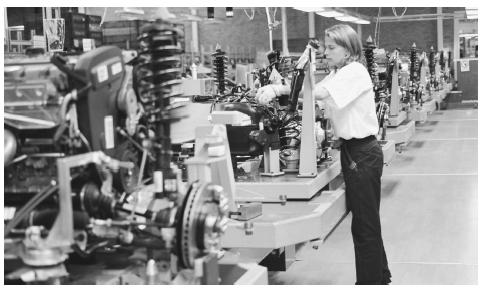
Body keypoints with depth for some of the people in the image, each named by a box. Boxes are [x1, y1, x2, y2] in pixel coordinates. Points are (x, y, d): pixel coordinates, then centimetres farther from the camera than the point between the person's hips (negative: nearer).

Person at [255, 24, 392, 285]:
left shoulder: (355, 72, -15)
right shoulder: (336, 74, 14)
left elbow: (319, 92, -28)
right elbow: (314, 93, 2)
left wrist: (279, 88, -30)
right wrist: (276, 92, -13)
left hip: (363, 153, -9)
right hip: (352, 151, 9)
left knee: (365, 224, -1)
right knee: (365, 222, 18)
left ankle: (371, 279, 10)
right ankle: (380, 275, 32)